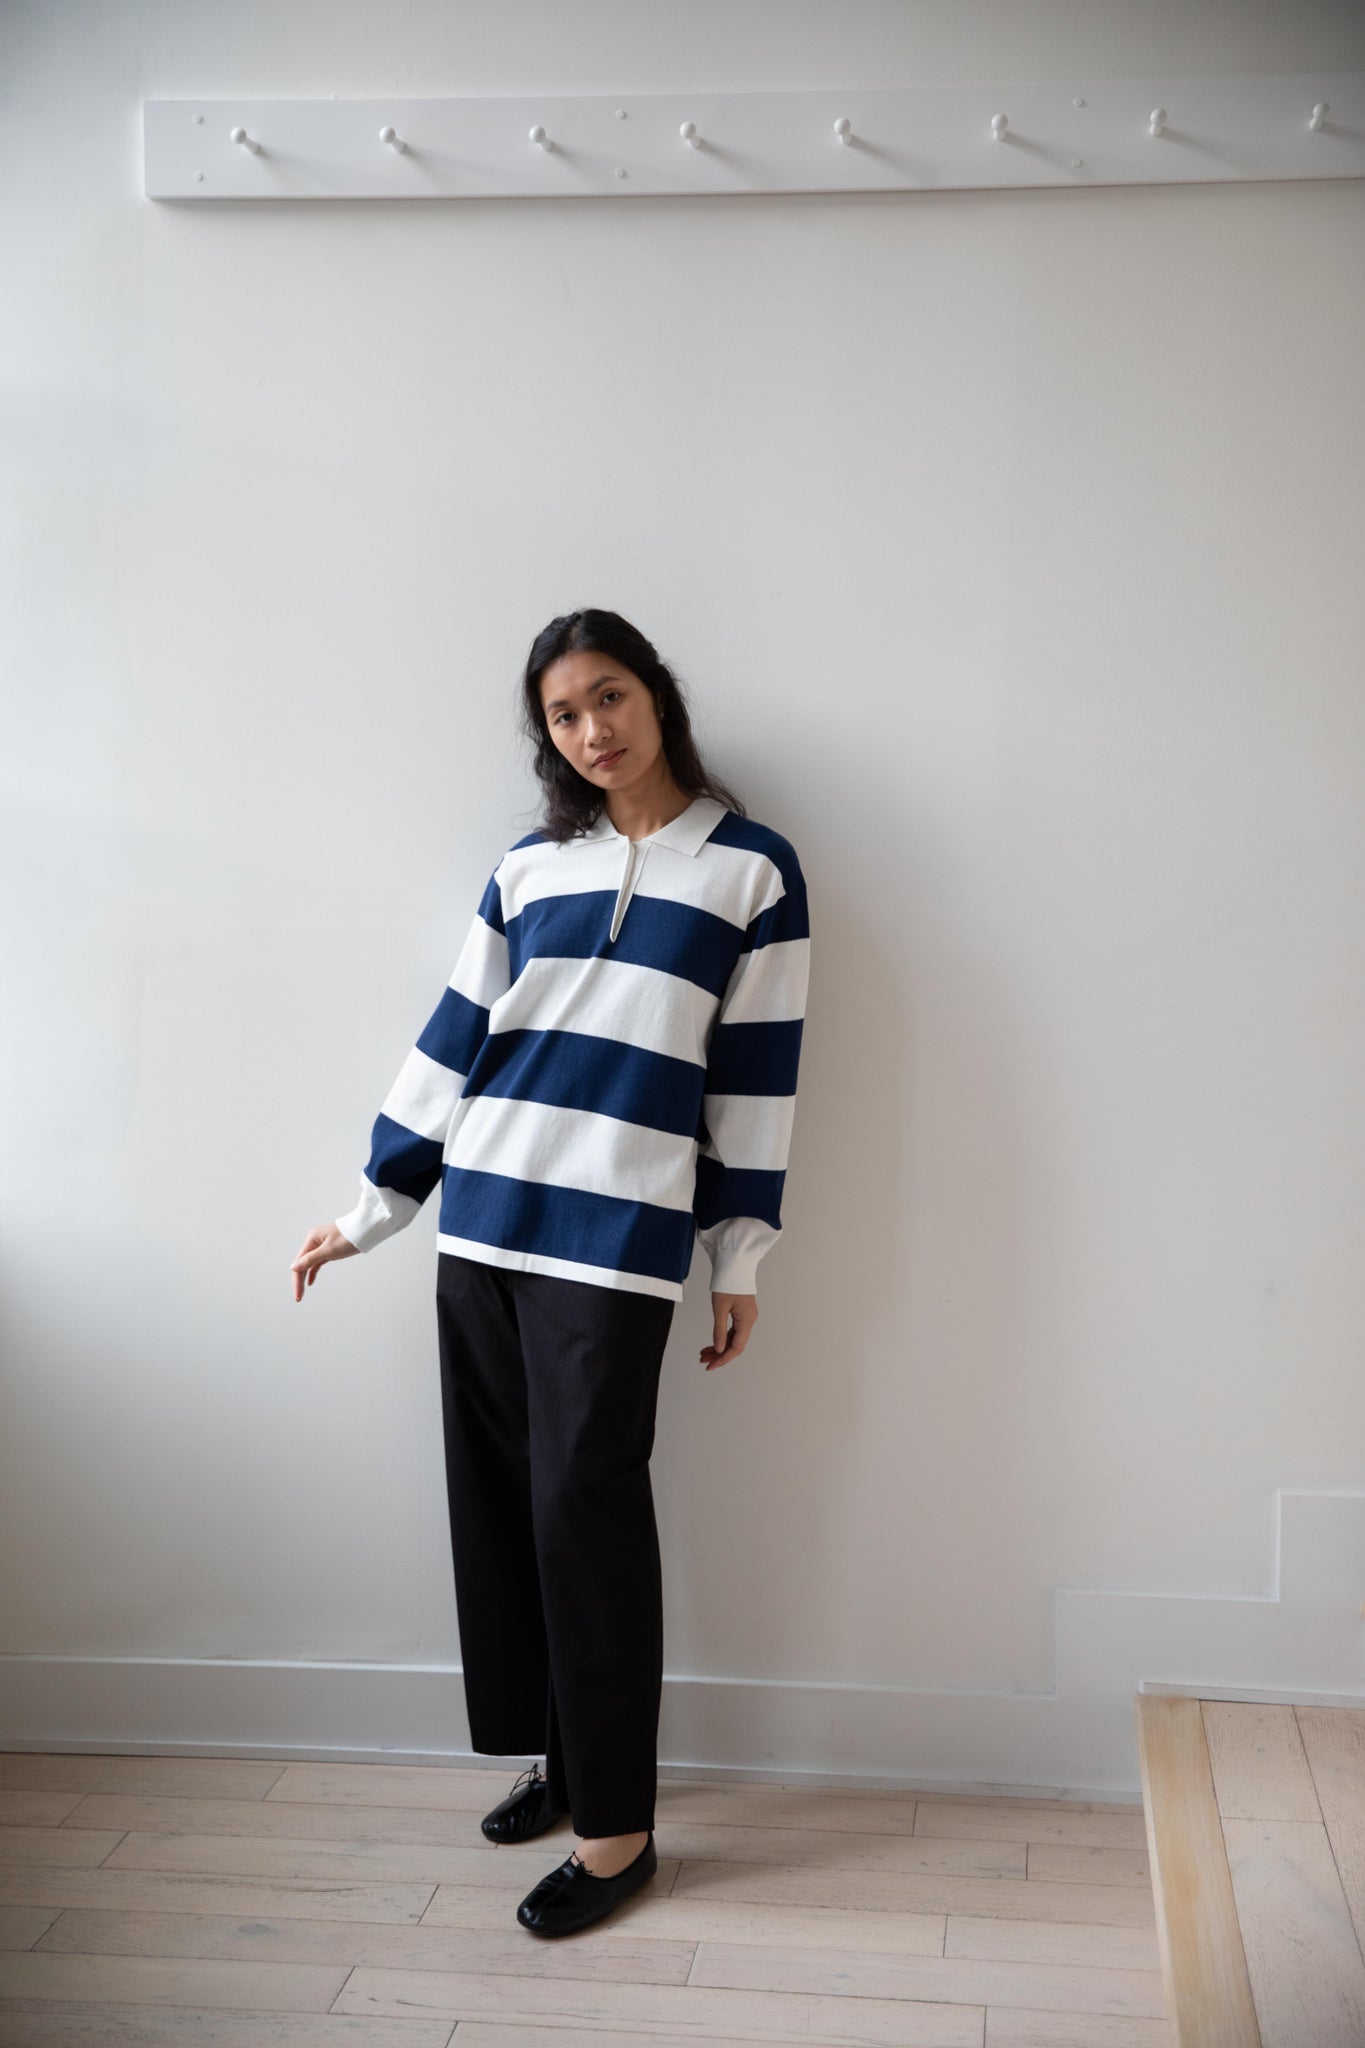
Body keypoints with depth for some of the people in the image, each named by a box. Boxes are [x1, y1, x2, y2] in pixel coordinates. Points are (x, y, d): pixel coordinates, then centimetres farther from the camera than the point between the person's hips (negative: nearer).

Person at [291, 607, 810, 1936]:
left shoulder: (752, 870, 2)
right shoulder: (528, 868, 11)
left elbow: (755, 1080, 1)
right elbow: (453, 1045, 13)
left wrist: (742, 1259, 0)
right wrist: (369, 1210, 13)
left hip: (617, 1240, -4)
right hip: (480, 1225, 5)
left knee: (585, 1507, -5)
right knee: (496, 1500, 8)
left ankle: (617, 1826, 6)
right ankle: (559, 1756, 24)